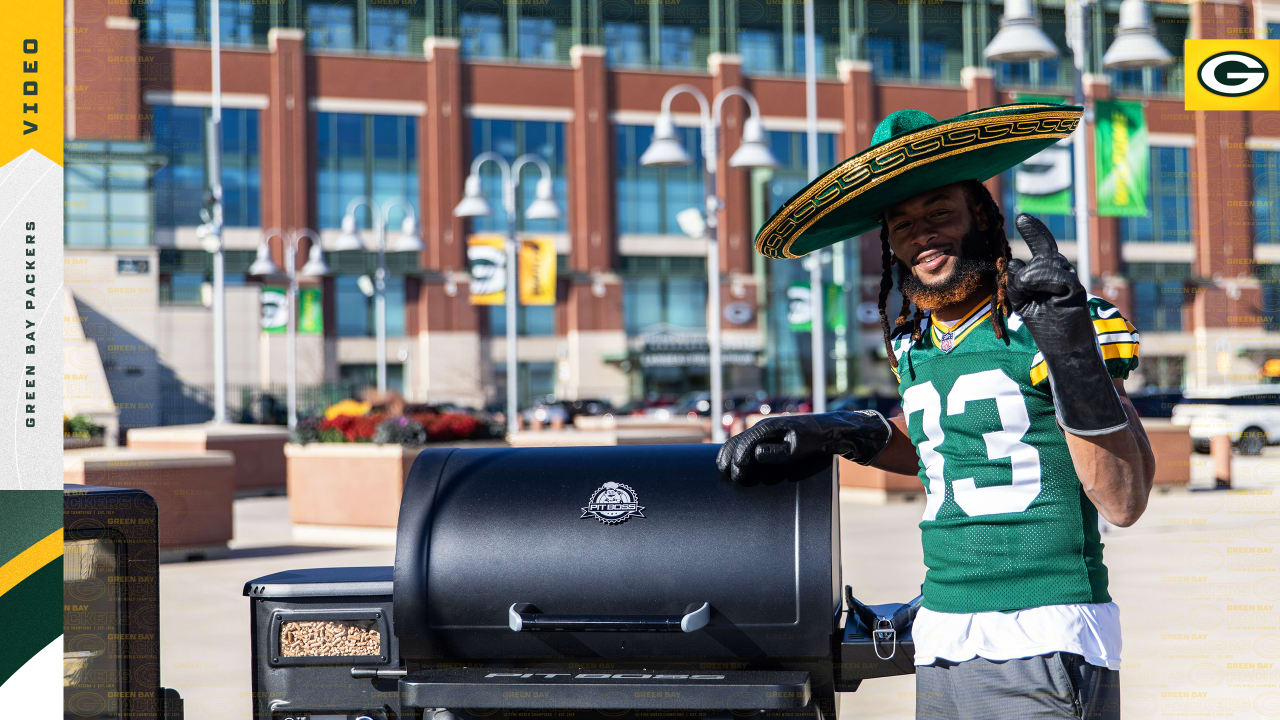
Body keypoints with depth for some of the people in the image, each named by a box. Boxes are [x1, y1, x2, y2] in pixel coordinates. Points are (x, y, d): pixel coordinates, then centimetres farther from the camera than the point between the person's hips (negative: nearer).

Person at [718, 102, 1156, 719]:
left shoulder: (1045, 322, -7)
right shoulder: (912, 344, 11)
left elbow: (1124, 501, -13)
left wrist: (1073, 353, -25)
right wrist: (840, 433, 13)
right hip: (941, 641, 6)